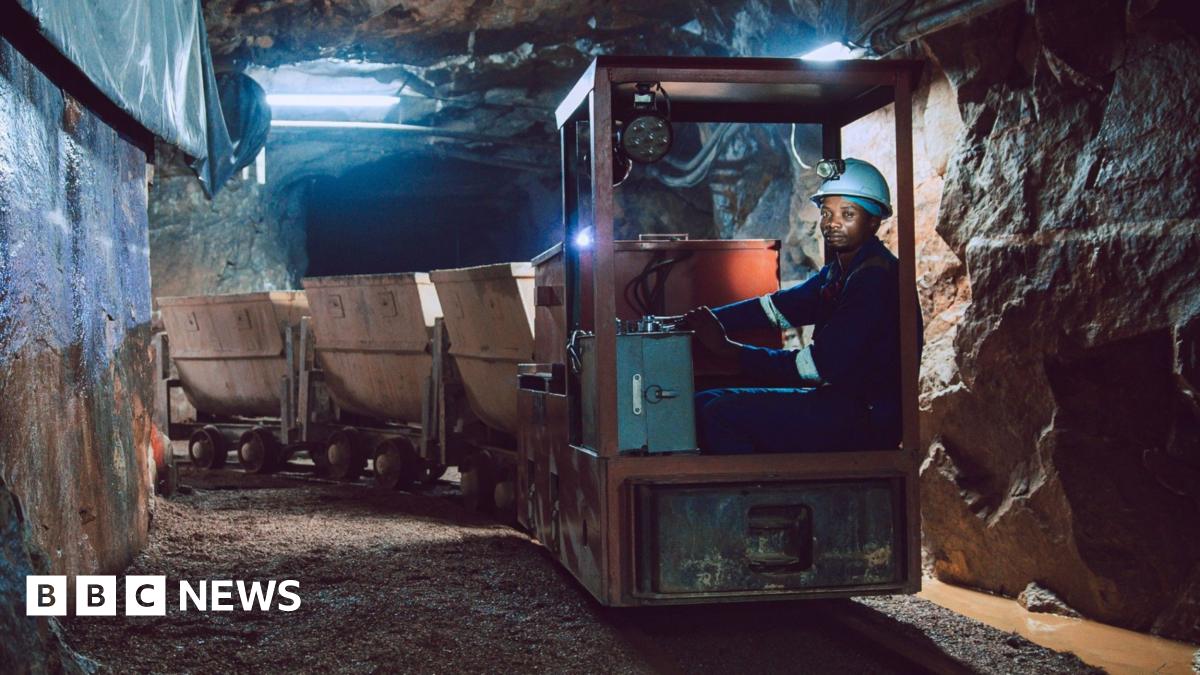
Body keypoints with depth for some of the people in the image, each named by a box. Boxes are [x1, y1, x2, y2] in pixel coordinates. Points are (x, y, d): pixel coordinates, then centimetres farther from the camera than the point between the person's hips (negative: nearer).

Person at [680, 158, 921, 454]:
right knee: (704, 403, 8)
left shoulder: (878, 277, -18)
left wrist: (734, 355, -18)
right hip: (838, 399, 10)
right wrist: (706, 320, -4)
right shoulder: (838, 273, 14)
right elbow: (776, 307, 11)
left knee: (722, 414, -20)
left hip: (867, 418, -10)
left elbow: (823, 364, -23)